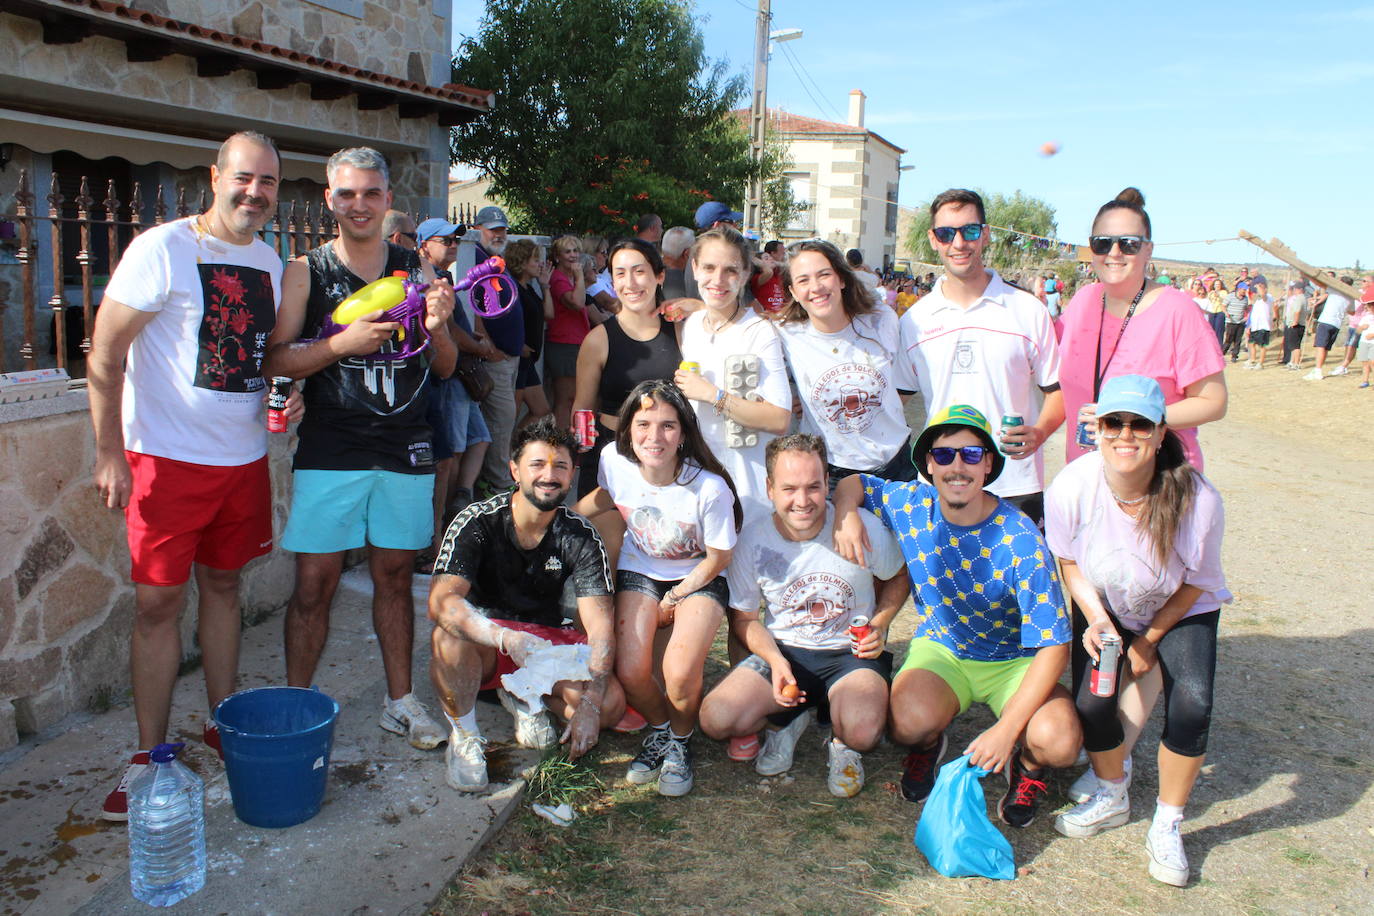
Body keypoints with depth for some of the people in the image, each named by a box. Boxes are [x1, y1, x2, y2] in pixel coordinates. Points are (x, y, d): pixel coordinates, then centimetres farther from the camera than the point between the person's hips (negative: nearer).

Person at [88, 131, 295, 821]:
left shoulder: (268, 261, 10)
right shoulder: (162, 249, -9)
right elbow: (104, 355, -10)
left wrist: (283, 395, 5)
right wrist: (110, 454, -15)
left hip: (245, 458, 6)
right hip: (168, 458, -5)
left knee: (223, 587, 14)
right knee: (158, 603, -1)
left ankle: (223, 724, 27)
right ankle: (149, 755, 11)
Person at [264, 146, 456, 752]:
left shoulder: (417, 271, 9)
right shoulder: (306, 273, 3)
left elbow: (446, 368, 10)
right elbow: (274, 359, -4)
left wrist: (437, 328, -11)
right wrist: (342, 344, -19)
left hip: (406, 448, 2)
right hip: (330, 450, -2)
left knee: (395, 577, 10)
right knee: (314, 582, 0)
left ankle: (401, 701, 22)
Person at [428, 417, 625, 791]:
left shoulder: (580, 537, -10)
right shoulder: (478, 522, -16)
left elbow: (600, 626, -16)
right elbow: (441, 602, -30)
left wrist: (589, 706, -31)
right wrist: (509, 639, -47)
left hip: (546, 640, 2)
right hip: (484, 640, -2)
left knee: (612, 701, -23)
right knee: (450, 636, -37)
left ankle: (528, 698, 8)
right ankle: (463, 735, -9)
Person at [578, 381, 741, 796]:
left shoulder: (709, 488, -28)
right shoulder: (615, 461, -18)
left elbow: (718, 557, -11)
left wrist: (674, 598, -6)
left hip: (697, 579, -3)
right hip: (639, 571, 3)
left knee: (680, 673, -25)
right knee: (630, 672, -18)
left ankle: (680, 742, 10)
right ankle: (658, 730, 18)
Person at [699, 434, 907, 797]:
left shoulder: (865, 528, -12)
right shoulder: (752, 542, -9)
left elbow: (897, 579, 8)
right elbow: (745, 617, 4)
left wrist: (879, 625, -10)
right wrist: (775, 661, -15)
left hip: (850, 653, -2)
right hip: (783, 650, 2)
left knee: (861, 731, -34)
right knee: (715, 720, -20)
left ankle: (840, 742, 6)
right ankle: (791, 719, 12)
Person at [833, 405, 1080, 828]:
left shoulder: (1021, 542, -23)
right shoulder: (911, 505, -13)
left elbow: (1054, 646, -22)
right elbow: (852, 484, 7)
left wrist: (1005, 730, -29)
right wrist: (846, 517, -19)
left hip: (1016, 662, -1)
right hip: (940, 648, 2)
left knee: (1058, 743, -30)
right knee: (909, 723, -30)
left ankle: (1028, 763, 9)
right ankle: (928, 745, 9)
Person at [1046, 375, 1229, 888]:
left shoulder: (1197, 499, -30)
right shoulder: (1072, 488, -27)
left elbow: (1194, 585, -11)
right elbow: (1069, 562, -6)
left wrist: (1149, 639, -9)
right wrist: (1095, 619, -19)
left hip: (1181, 611, -1)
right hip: (1105, 609, 1)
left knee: (1192, 703, -24)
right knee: (1091, 702, -18)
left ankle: (1167, 824, 0)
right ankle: (1112, 796, 16)